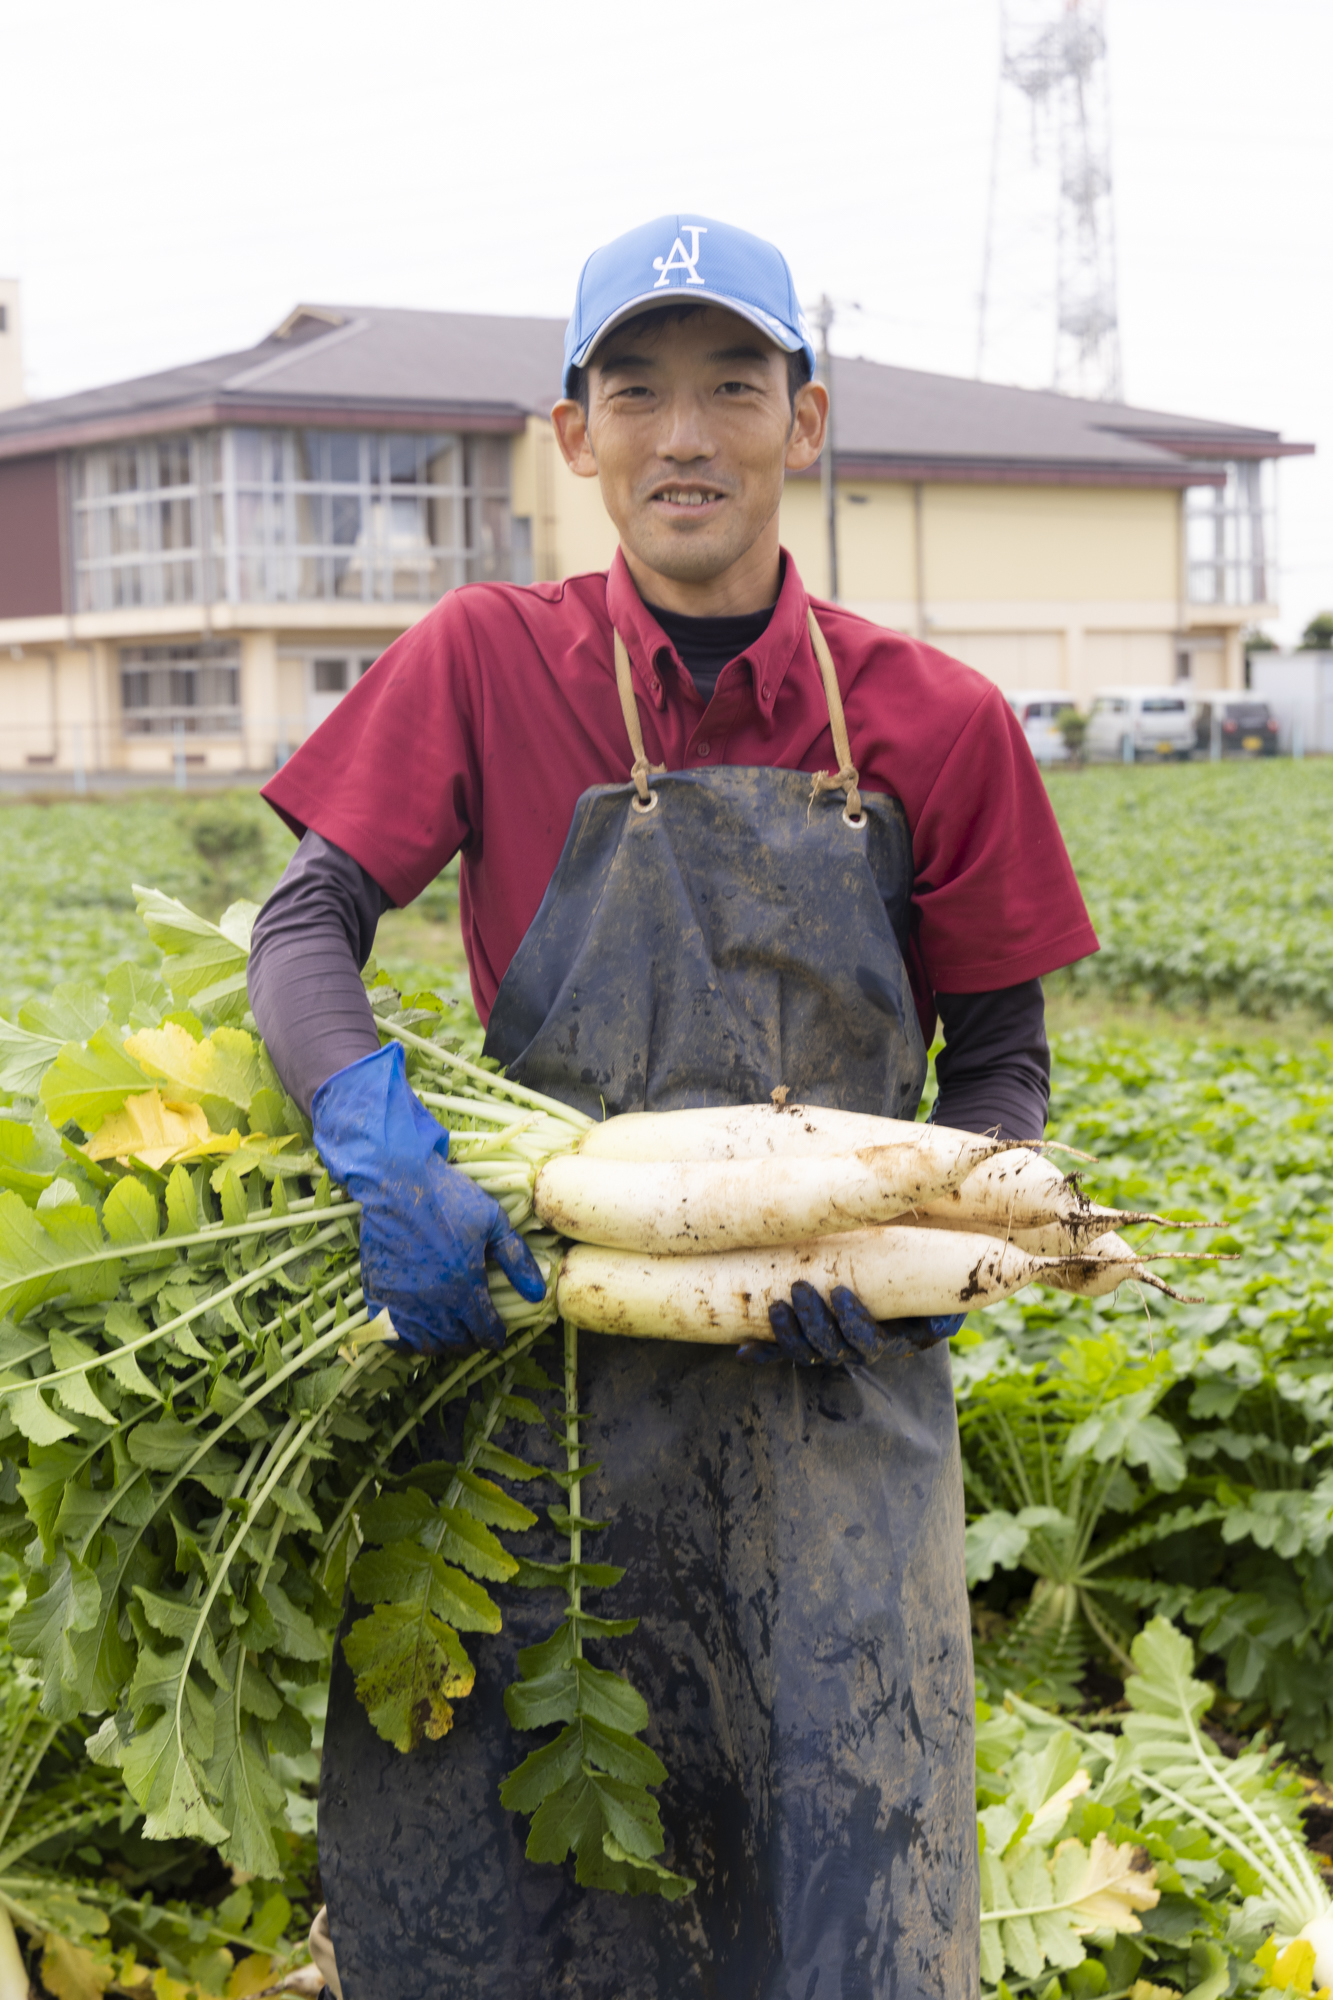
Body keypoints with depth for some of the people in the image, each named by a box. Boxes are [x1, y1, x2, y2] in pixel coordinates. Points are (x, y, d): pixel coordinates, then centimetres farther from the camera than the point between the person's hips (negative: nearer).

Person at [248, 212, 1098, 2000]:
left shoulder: (933, 724, 1)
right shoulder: (487, 662, 1)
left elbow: (1001, 1065, 8)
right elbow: (307, 927, -4)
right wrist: (387, 1151, -23)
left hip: (829, 1378, 0)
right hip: (538, 1337, 0)